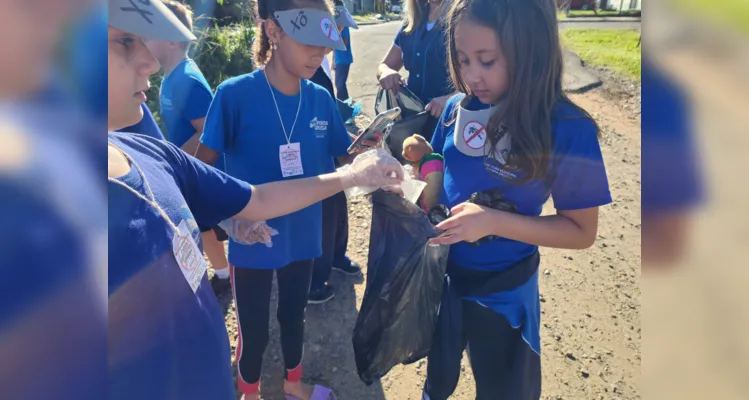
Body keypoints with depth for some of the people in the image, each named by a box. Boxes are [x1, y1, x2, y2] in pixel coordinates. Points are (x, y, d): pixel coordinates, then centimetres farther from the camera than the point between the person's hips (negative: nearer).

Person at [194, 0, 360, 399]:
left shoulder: (321, 99, -6)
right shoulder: (234, 95, -19)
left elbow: (346, 157, 3)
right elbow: (201, 167, -12)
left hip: (302, 236, 4)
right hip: (251, 241, -3)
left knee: (294, 314, 24)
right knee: (253, 328, 15)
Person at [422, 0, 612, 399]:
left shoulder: (567, 130, -22)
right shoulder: (457, 110, -9)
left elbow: (581, 231, -17)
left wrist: (494, 221, -29)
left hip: (501, 290, -3)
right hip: (441, 272, 4)